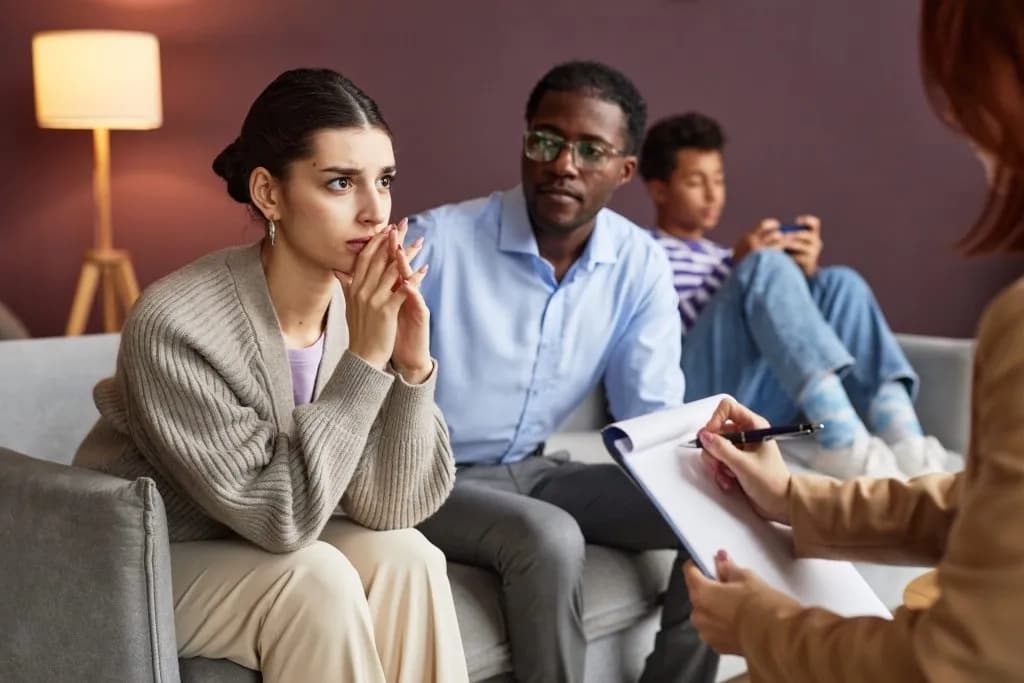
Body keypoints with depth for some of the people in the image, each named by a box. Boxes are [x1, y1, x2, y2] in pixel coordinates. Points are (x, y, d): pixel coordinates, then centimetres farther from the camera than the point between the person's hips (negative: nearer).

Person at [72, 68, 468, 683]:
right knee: (315, 578, -27)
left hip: (266, 549, 5)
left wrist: (411, 364, -27)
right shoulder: (176, 324, -29)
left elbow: (389, 508, -14)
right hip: (142, 564, -4)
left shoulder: (368, 305, -13)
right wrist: (364, 360, -30)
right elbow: (281, 516, -27)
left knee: (404, 557, -20)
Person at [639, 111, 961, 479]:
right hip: (696, 398, -6)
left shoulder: (723, 257, 31)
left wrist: (804, 274, 3)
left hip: (758, 402, 6)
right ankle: (844, 442, -39)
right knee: (768, 264, -23)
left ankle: (905, 443, -29)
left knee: (841, 282, -8)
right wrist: (737, 271, -11)